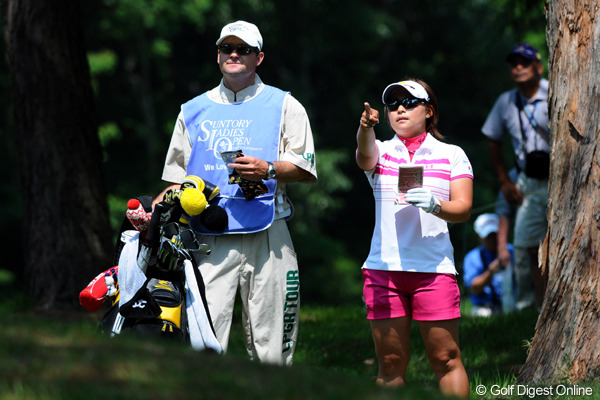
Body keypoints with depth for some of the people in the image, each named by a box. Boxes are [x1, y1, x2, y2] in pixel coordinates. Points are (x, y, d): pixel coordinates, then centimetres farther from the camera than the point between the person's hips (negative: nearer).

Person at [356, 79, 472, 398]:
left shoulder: (452, 155, 10)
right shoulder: (380, 151, 10)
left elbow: (463, 209, 2)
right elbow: (365, 154, -15)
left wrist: (435, 205, -20)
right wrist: (366, 129, -38)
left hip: (434, 268, -1)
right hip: (383, 268, 1)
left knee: (446, 358, -4)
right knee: (390, 362, 2)